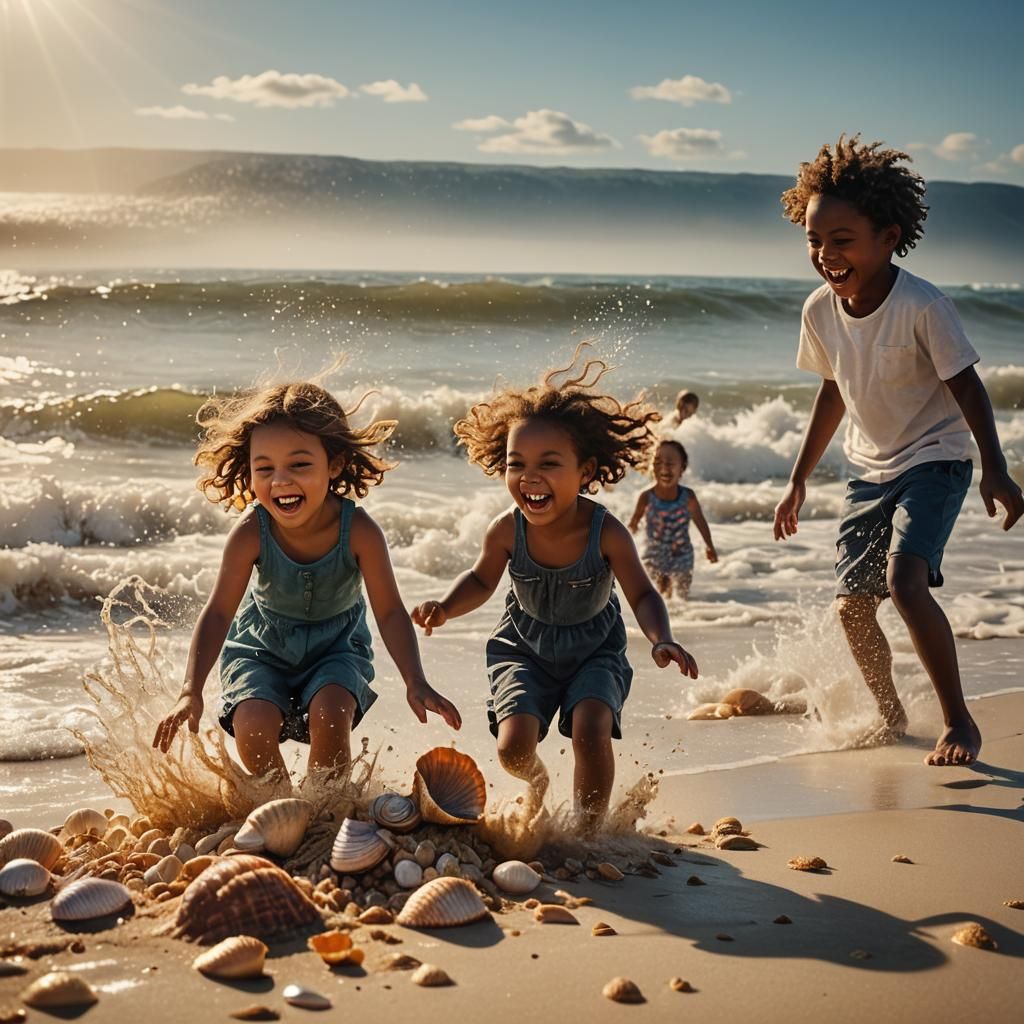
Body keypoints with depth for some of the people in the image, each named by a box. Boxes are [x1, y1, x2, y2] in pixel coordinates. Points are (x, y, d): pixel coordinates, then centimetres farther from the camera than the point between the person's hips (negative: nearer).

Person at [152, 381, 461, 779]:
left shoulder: (358, 531, -28)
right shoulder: (251, 533, -27)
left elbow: (389, 612, -21)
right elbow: (218, 612, -23)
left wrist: (416, 683, -31)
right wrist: (191, 692, -32)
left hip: (336, 646, 0)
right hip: (261, 646, 1)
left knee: (329, 714, -27)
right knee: (252, 725, -22)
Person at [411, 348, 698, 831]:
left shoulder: (605, 532, -27)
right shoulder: (507, 530, -22)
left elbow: (642, 595, -16)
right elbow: (481, 580, -1)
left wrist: (662, 641, -35)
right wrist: (446, 606, -20)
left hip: (595, 650, -1)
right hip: (524, 647, 1)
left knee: (591, 731, -24)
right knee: (513, 748, -12)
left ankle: (589, 828, 2)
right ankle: (537, 779, 28)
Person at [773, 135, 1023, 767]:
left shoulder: (924, 306, -23)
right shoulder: (820, 311, -7)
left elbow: (966, 387, -18)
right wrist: (800, 479, 14)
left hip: (935, 460, -6)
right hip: (871, 468, 6)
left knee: (905, 580, -25)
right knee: (853, 607, 7)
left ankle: (960, 721, -9)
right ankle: (891, 715, 33)